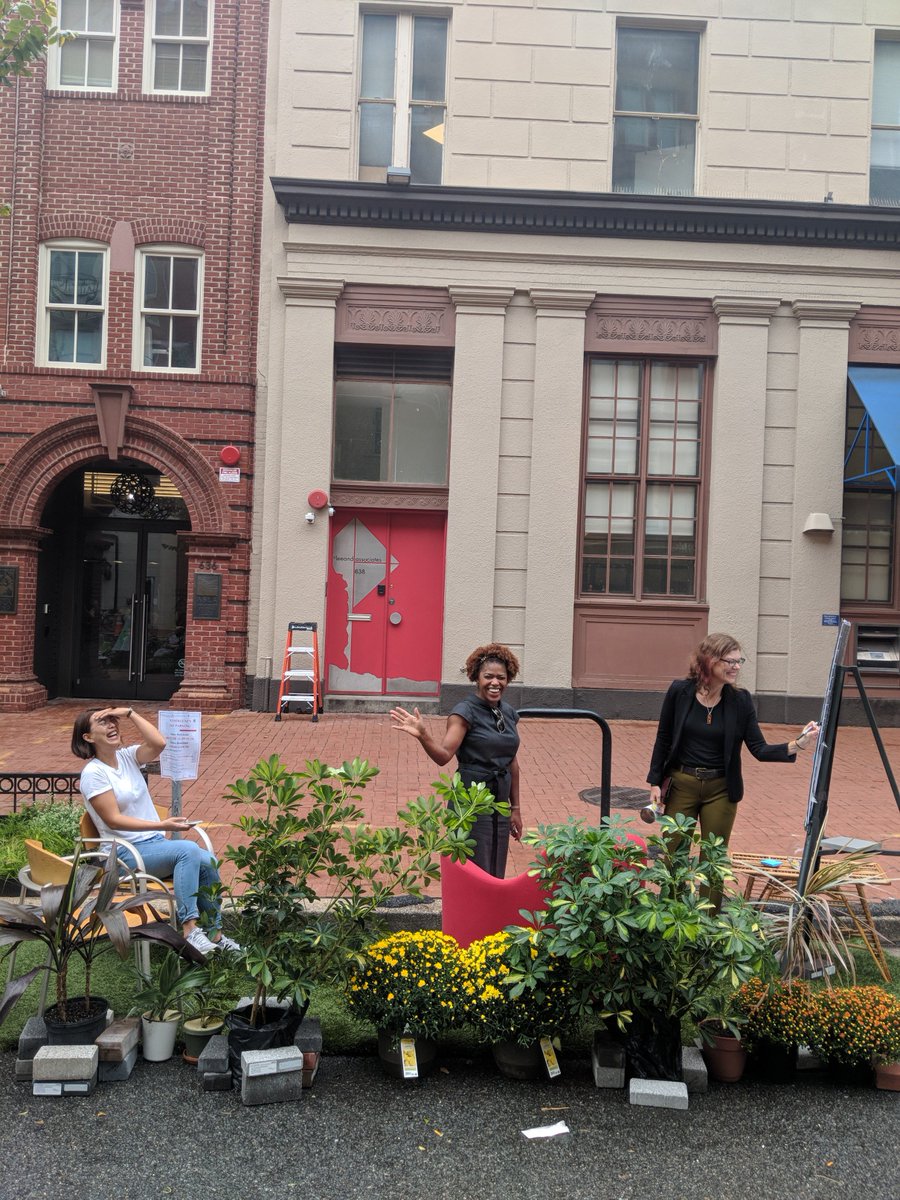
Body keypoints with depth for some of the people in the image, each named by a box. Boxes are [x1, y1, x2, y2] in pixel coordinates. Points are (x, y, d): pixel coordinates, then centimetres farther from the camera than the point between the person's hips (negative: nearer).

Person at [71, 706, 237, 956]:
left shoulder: (127, 756, 9)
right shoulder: (93, 773, -9)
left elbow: (158, 743, -11)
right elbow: (114, 820, -16)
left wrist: (130, 713, -10)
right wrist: (162, 826, -24)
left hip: (155, 843, 6)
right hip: (126, 853, -6)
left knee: (207, 861, -18)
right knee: (188, 849, -30)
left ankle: (215, 934, -8)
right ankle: (189, 930, -30)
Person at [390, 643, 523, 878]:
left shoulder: (509, 713, 8)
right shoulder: (466, 711, -11)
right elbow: (443, 755, -22)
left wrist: (515, 808, 16)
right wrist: (422, 735, -40)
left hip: (500, 806, 7)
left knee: (496, 876, 13)